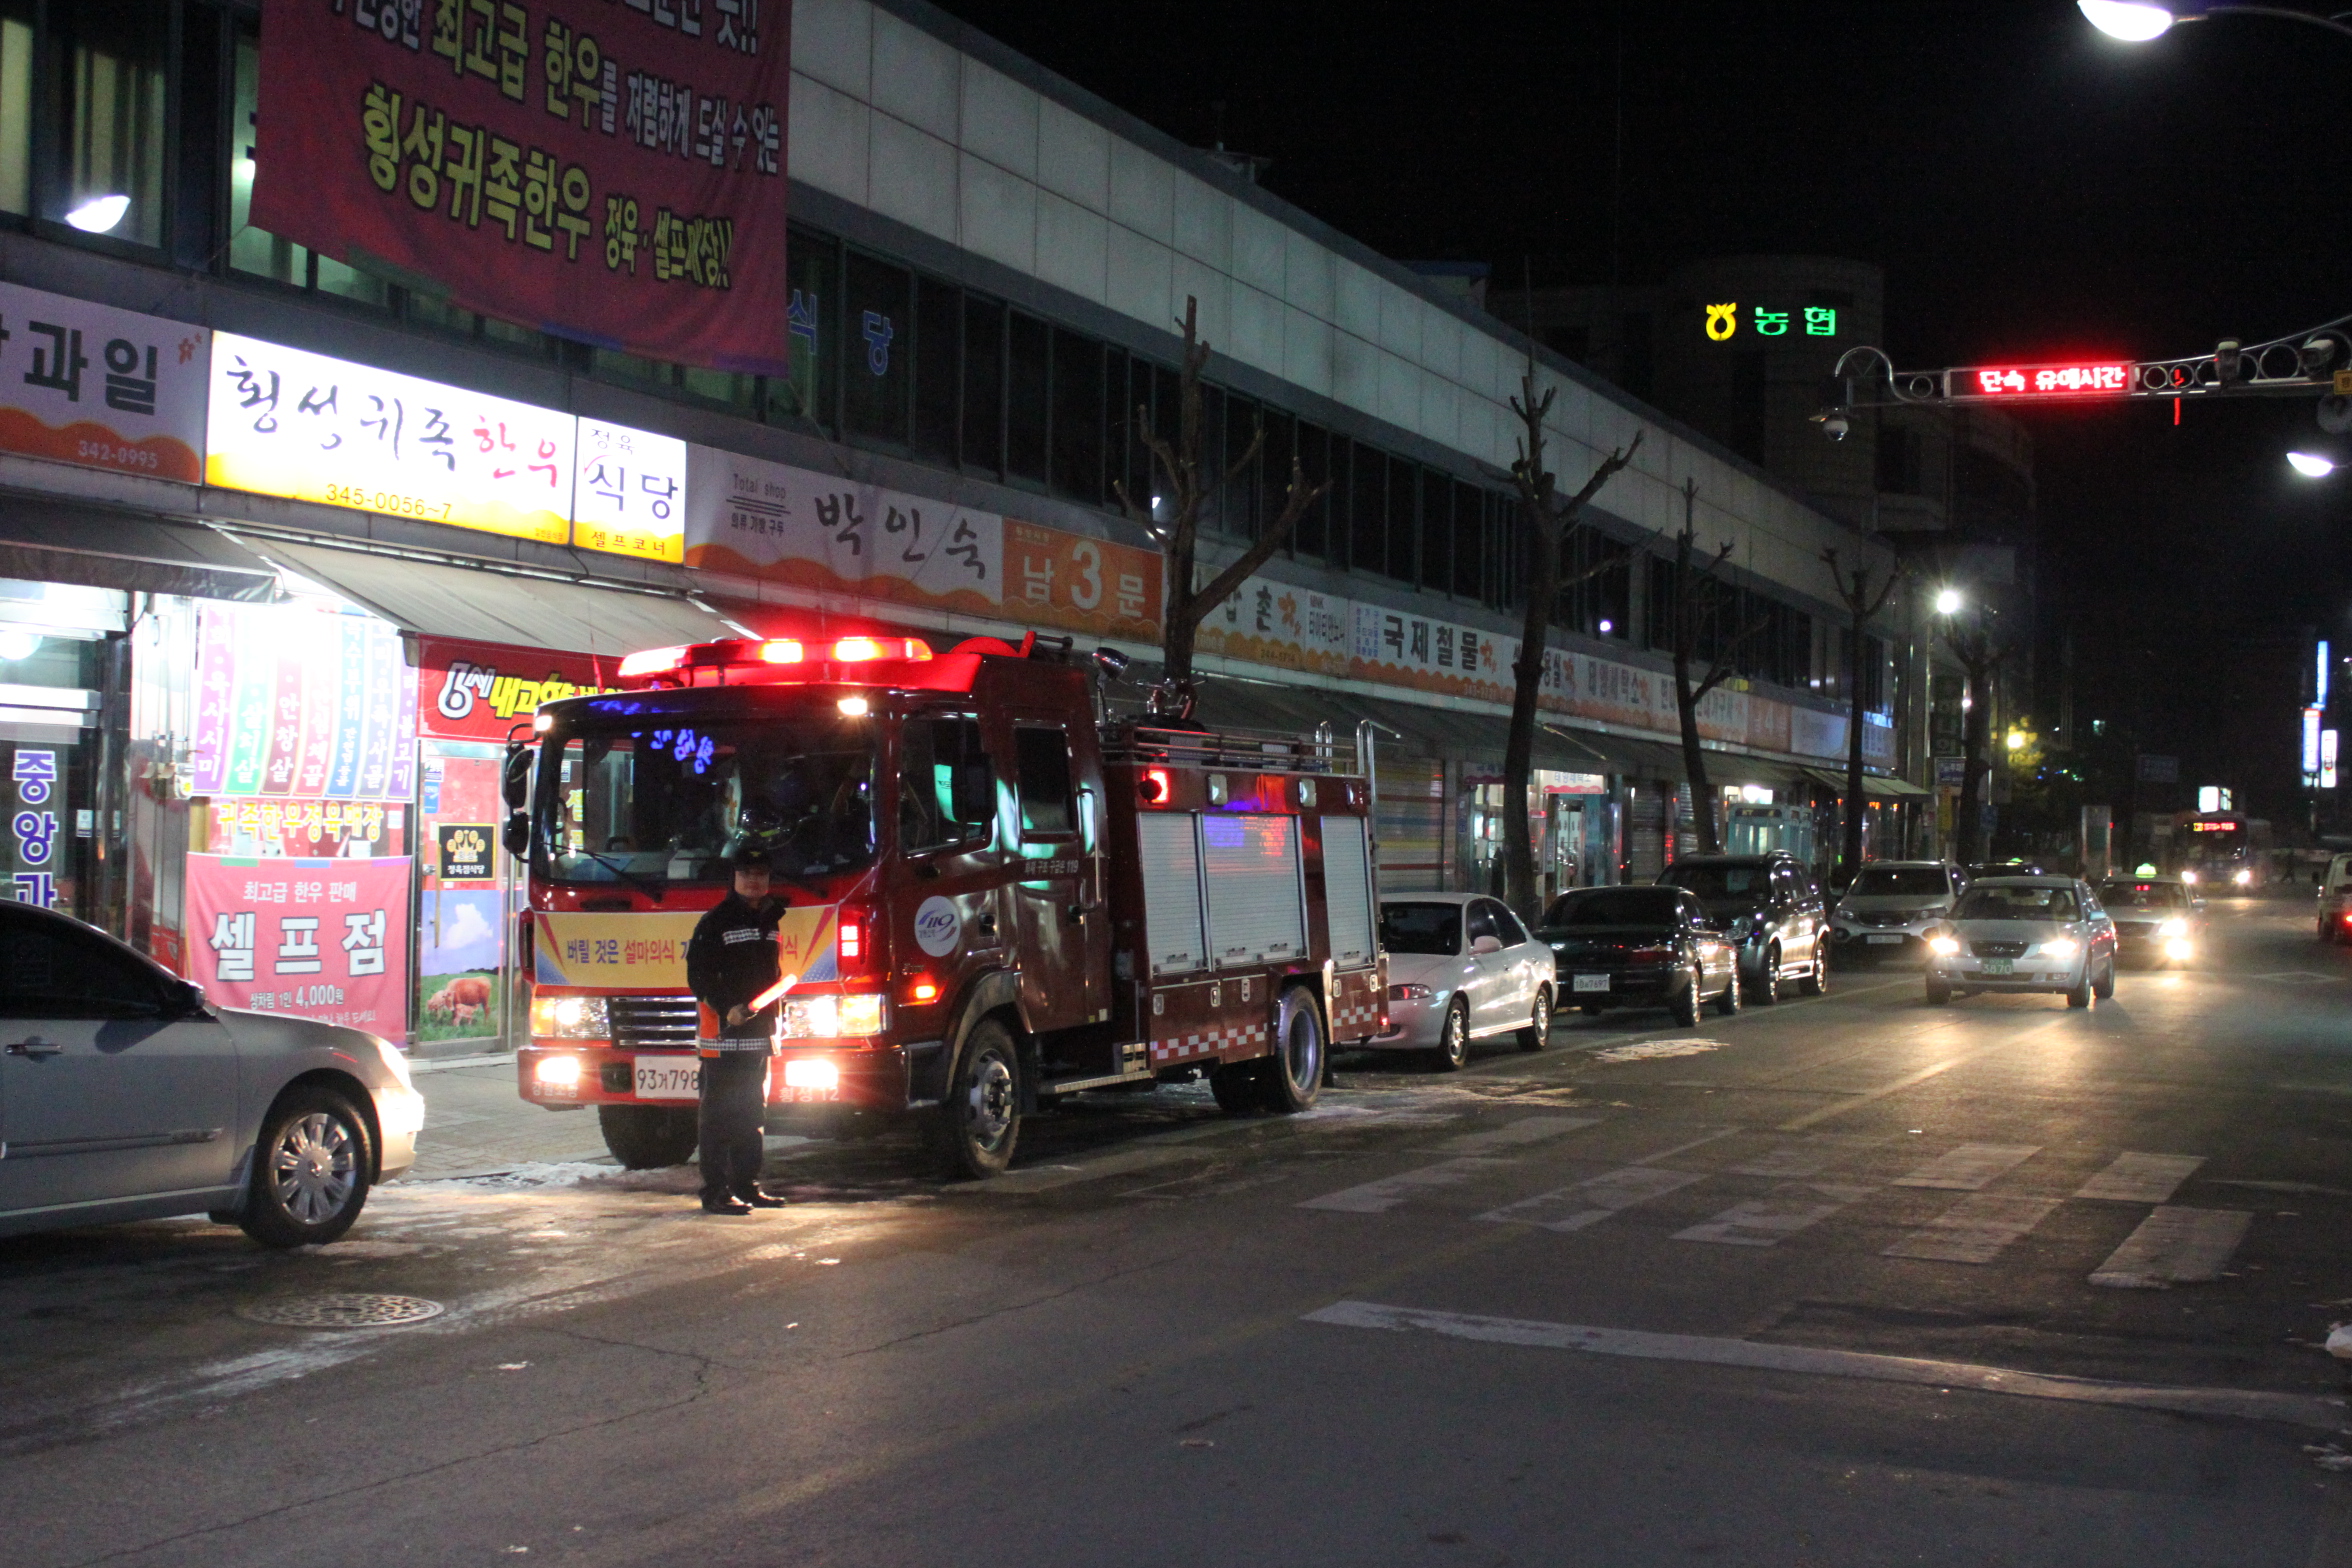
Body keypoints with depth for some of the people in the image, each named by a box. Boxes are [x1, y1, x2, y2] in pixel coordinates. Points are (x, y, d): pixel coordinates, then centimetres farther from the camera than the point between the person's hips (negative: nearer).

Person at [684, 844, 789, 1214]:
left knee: (753, 1115, 12)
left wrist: (776, 1016, 16)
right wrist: (726, 1009, -23)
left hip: (760, 1033, 8)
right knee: (720, 1115, -6)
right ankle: (716, 1192, -4)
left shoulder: (769, 921, 17)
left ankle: (747, 1186, 19)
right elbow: (698, 974, -12)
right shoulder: (715, 922, -6)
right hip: (724, 1035, -8)